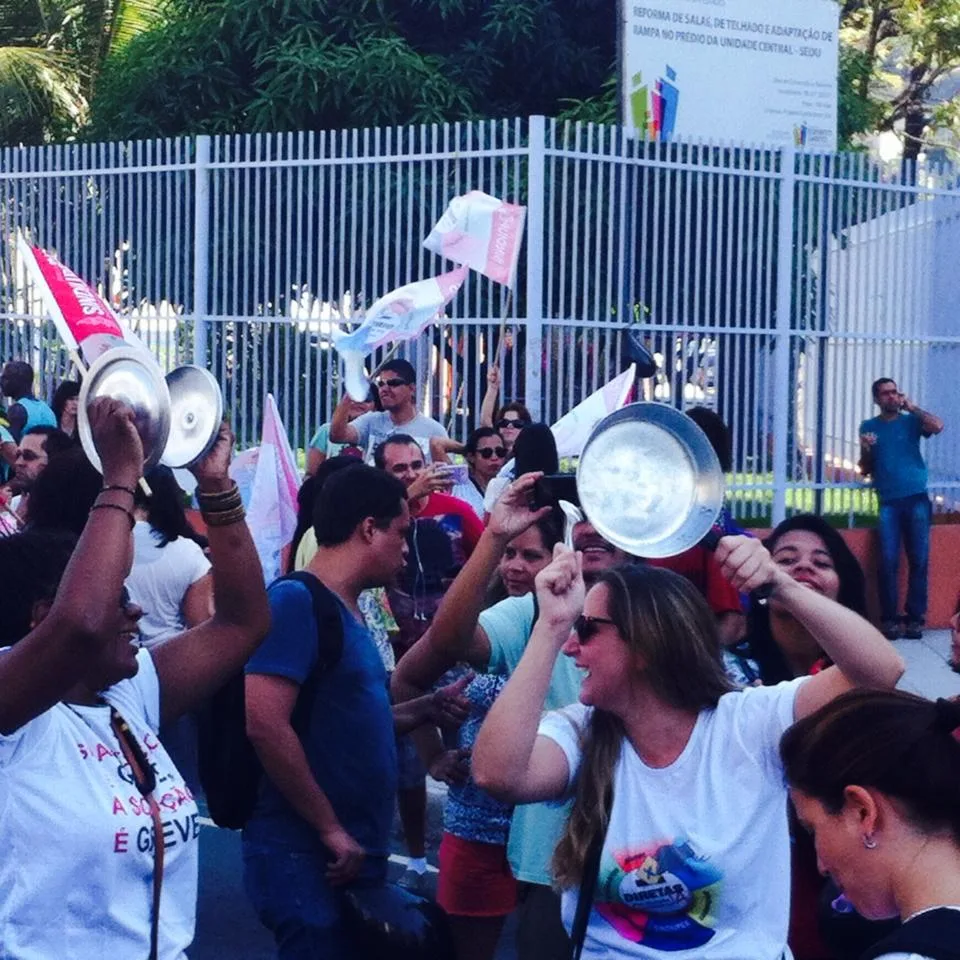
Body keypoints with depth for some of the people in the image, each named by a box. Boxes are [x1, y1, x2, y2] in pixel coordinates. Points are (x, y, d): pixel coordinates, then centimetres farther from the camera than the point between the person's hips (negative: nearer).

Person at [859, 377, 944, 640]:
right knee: (888, 561, -8)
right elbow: (865, 469, 12)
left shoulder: (911, 421, 9)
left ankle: (915, 617, 2)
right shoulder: (868, 427, 11)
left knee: (919, 560, -3)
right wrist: (866, 450, -8)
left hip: (917, 499, 0)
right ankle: (890, 618, -3)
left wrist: (911, 407, -4)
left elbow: (937, 426, -12)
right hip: (888, 502, 0)